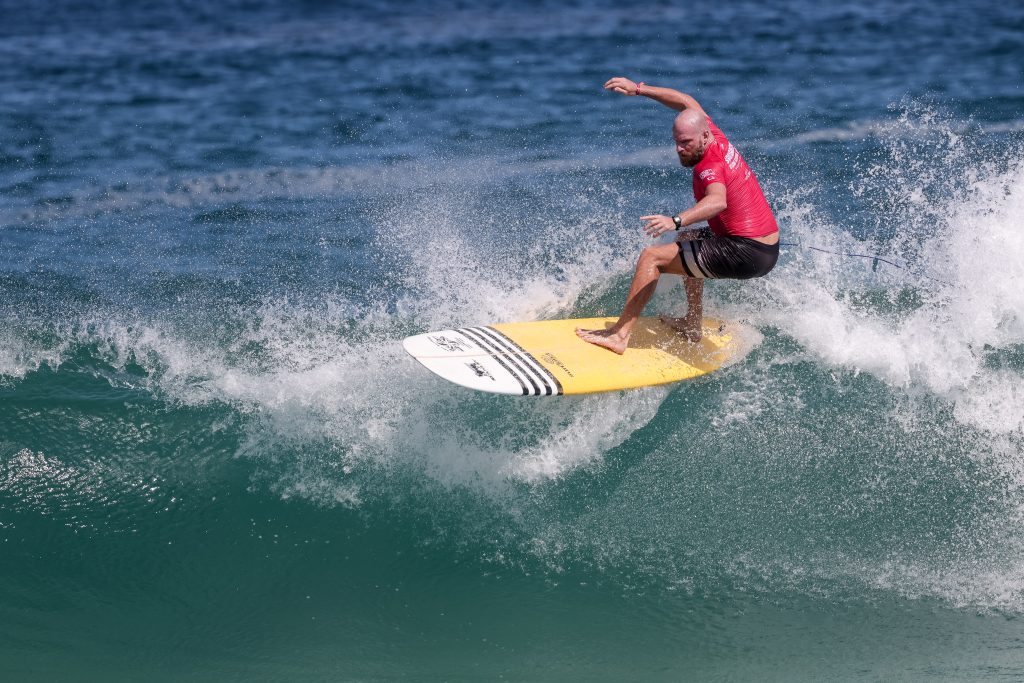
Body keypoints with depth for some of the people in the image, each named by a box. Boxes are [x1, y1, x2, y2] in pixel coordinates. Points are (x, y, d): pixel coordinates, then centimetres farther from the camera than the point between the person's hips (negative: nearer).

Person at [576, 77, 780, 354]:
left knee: (652, 257, -10)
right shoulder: (717, 139, 6)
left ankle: (620, 334, -12)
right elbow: (687, 102, 22)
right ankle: (692, 326, 35)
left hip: (748, 255, -10)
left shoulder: (710, 167, -20)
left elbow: (718, 201, -43)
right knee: (687, 241, 36)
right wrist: (638, 89, 22)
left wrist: (676, 221, -57)